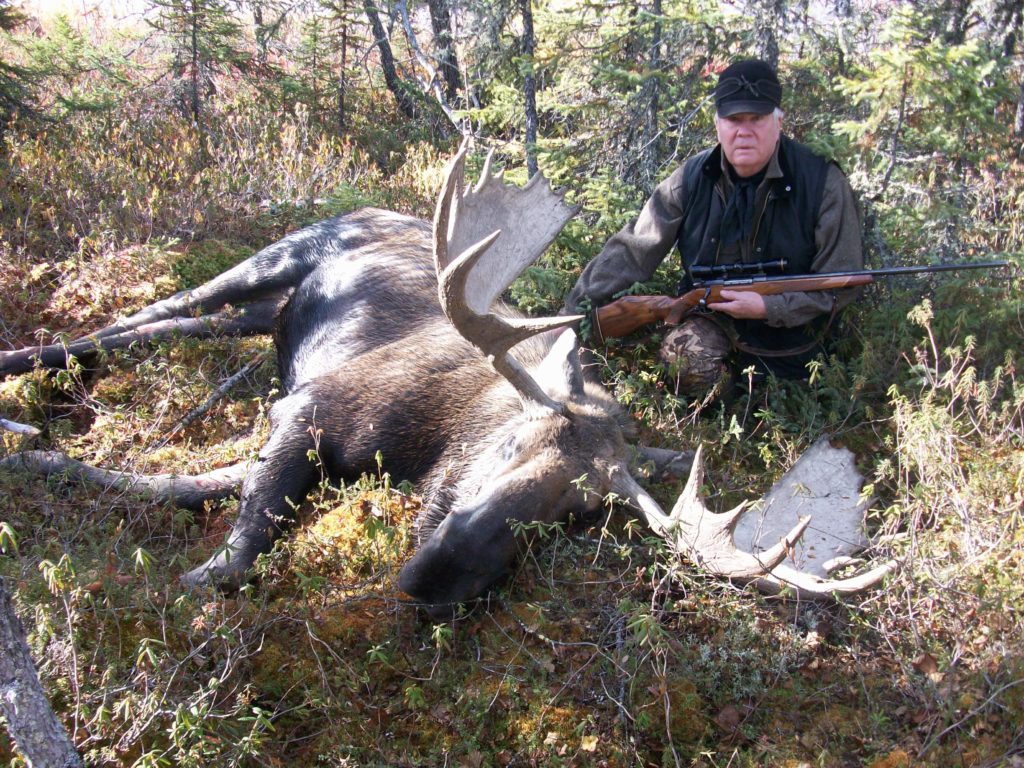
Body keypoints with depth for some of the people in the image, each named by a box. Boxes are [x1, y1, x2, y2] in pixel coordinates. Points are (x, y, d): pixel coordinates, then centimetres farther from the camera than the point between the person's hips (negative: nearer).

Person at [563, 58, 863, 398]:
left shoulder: (823, 184, -14)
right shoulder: (693, 179, -6)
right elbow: (631, 251, -7)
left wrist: (768, 306, -22)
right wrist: (575, 311, -14)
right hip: (713, 322, 1)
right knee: (683, 354, -29)